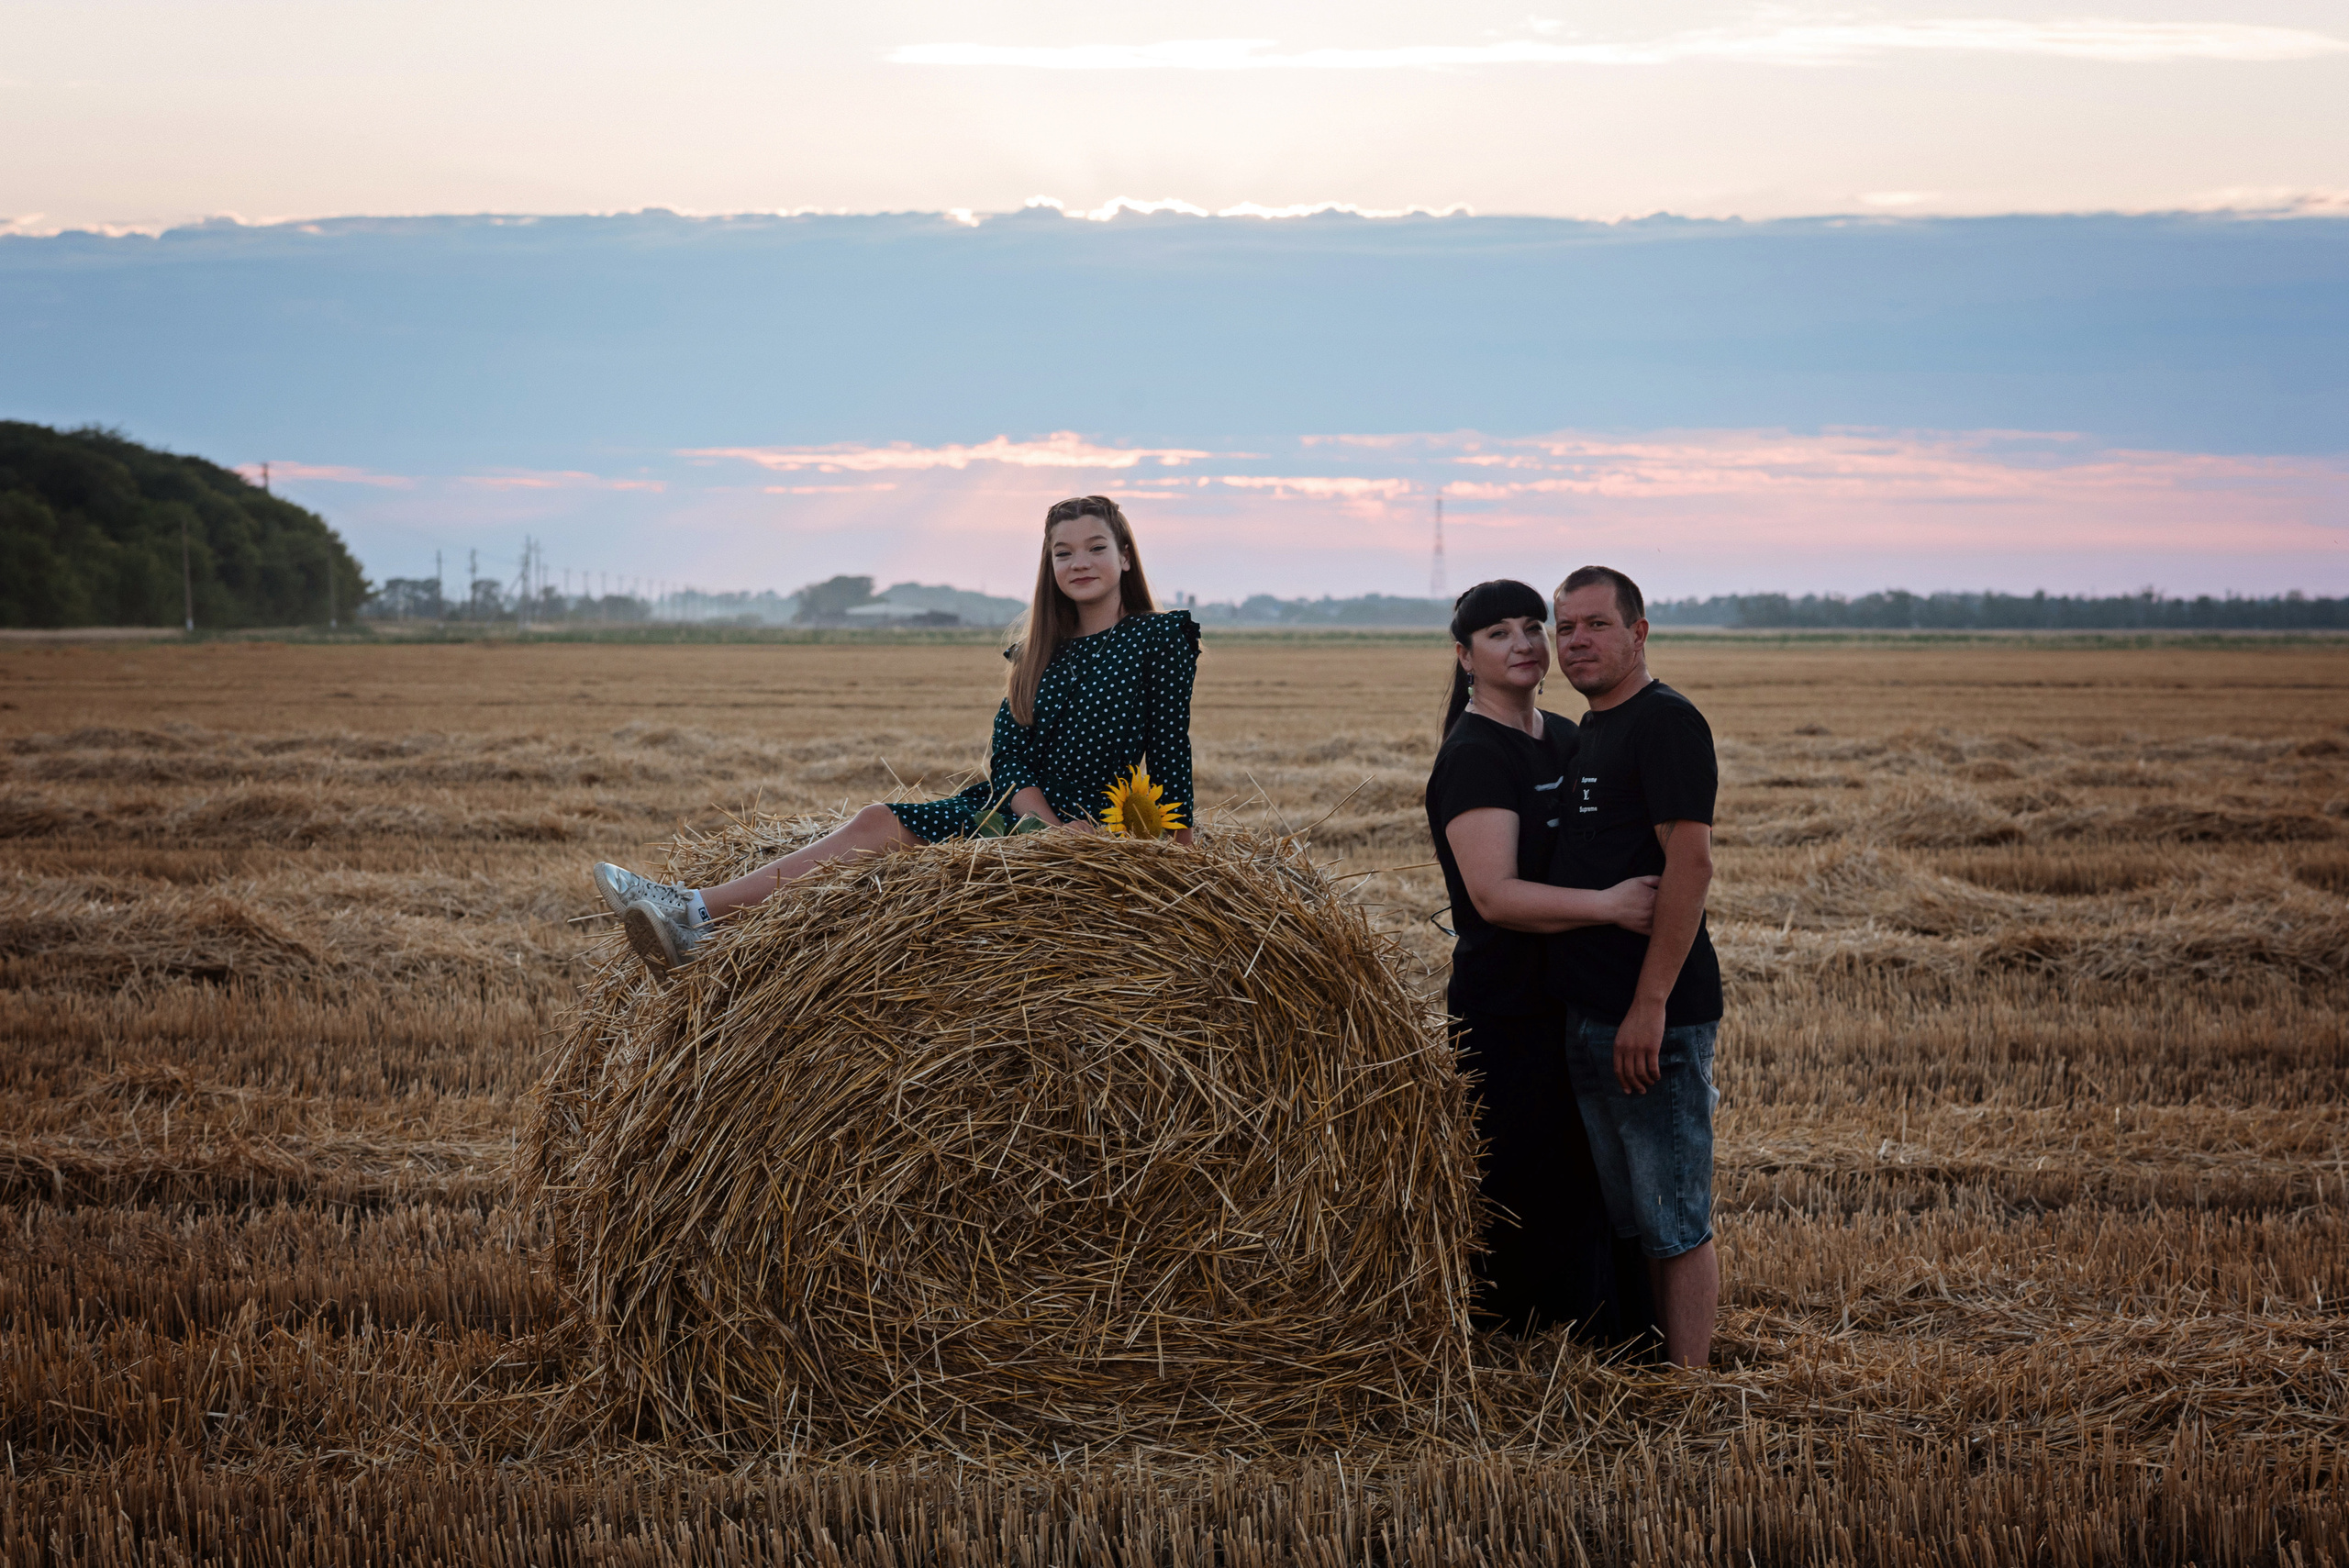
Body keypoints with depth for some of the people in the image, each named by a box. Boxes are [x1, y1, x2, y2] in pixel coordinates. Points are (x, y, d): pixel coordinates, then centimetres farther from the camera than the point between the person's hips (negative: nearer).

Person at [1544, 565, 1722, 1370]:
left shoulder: (1666, 722, -11)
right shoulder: (1585, 733, 17)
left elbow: (1690, 861, -20)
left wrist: (1650, 1005, -24)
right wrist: (1592, 1007, 16)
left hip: (1655, 1019, -9)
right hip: (1586, 1015, 9)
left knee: (1675, 1223, -4)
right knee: (1627, 1213, 15)